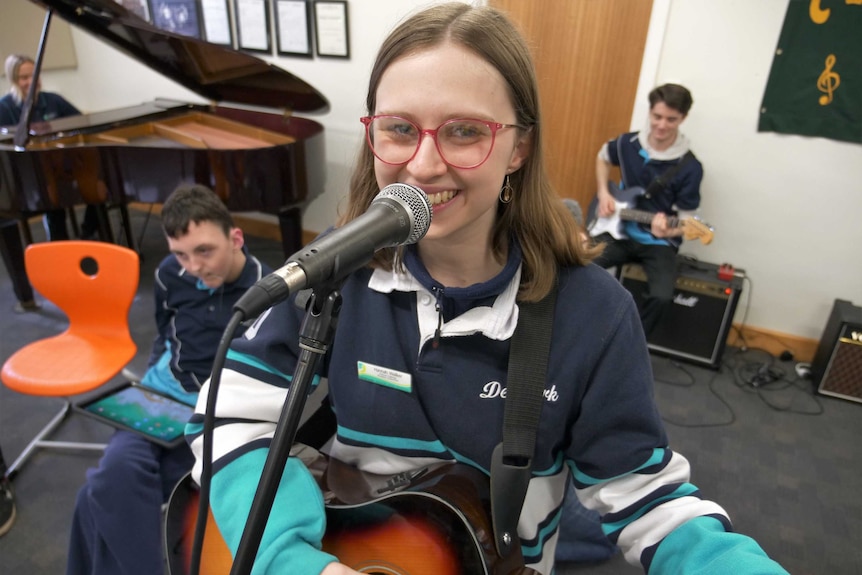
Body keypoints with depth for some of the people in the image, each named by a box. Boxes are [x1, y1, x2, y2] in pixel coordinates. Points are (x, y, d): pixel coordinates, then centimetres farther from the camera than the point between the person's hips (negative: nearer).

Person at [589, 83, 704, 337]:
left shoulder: (690, 167, -13)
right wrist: (603, 193, 3)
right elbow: (603, 157, 19)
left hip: (659, 243, -2)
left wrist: (667, 230, -31)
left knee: (662, 296, -29)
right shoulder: (628, 143, -4)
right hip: (619, 230, 3)